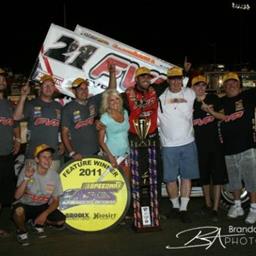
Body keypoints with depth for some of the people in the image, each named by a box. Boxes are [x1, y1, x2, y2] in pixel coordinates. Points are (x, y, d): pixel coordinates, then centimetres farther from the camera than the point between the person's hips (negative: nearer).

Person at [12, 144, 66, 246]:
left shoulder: (54, 175, -11)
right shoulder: (27, 170, -18)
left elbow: (55, 201, -3)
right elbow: (17, 196, -24)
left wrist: (45, 214, -21)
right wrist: (26, 178, -37)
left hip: (42, 207, 3)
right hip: (24, 205, -3)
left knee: (61, 221, -19)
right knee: (18, 210, -37)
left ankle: (38, 223, 13)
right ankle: (22, 231, -3)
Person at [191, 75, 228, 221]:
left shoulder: (214, 98, 0)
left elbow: (224, 117, 0)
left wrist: (210, 110, -15)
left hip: (215, 143, -2)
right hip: (199, 144, 2)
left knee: (218, 176, -4)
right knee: (204, 176, 12)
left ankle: (215, 209, 1)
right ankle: (208, 204, 27)